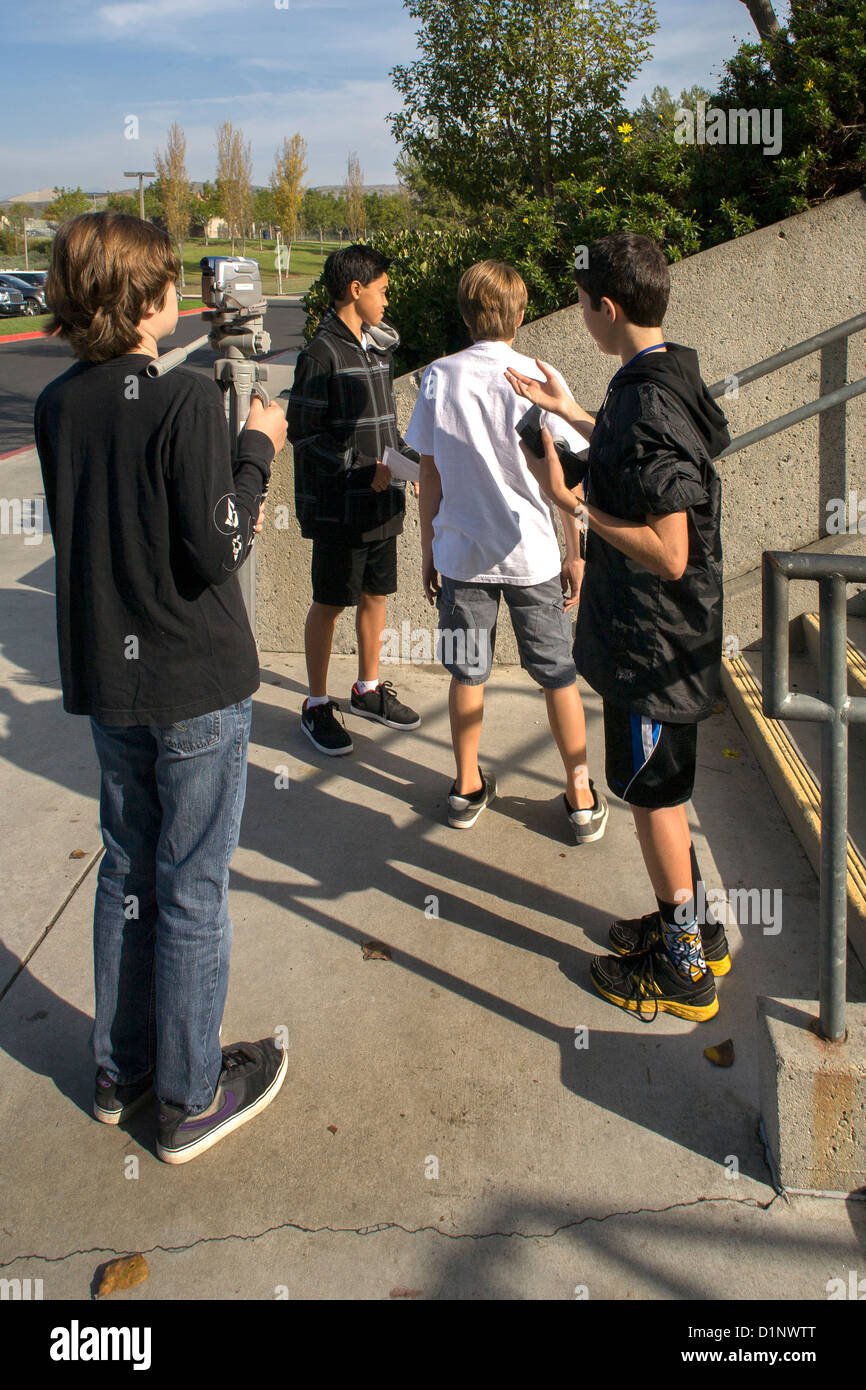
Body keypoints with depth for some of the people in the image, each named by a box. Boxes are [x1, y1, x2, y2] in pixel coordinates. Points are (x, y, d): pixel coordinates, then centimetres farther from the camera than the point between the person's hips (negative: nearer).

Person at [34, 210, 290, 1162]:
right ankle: (191, 1100, 20)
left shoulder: (57, 405, 3)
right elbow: (217, 552, -18)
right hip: (195, 685, -6)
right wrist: (257, 452, -5)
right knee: (193, 890, 5)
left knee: (126, 871, 19)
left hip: (105, 680, 7)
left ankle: (121, 1071, 34)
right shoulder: (186, 401, -17)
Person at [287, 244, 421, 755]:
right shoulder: (323, 354, -13)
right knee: (329, 604, 3)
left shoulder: (379, 348, 11)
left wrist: (409, 459, 4)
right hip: (338, 507, -7)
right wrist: (363, 469, -20)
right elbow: (303, 433, -15)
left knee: (375, 595, 15)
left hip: (381, 502, 7)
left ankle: (369, 689, 32)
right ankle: (318, 704, 16)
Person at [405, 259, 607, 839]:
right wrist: (576, 553, 2)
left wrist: (429, 549, 12)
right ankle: (583, 799, 19)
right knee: (560, 677, 10)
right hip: (533, 556, -2)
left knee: (467, 673, 15)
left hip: (461, 553, 2)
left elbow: (430, 473, 3)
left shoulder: (439, 378, -2)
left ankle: (468, 789, 27)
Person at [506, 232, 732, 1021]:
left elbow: (669, 554, -29)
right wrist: (569, 412, 32)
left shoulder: (648, 406, -26)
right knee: (660, 788, 21)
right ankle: (690, 929, 37)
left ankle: (683, 971, 21)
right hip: (658, 632, 10)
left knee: (651, 794, 4)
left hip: (654, 644, -10)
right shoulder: (665, 383, 5)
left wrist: (570, 501, -24)